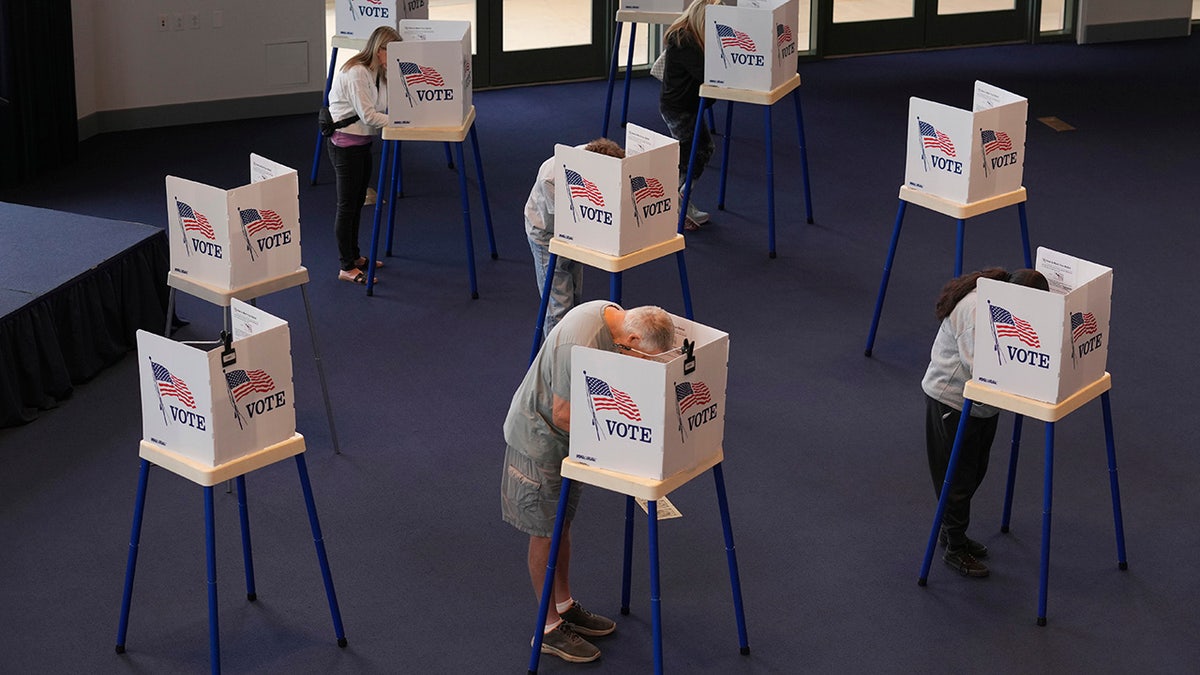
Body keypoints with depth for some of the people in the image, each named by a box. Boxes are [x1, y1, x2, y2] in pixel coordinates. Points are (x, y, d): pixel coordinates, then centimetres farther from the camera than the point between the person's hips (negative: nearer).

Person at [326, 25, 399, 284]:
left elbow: (385, 108, 3)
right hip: (345, 143, -9)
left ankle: (354, 256, 30)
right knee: (347, 205, -2)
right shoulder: (356, 73, -22)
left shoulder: (378, 71, 7)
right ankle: (346, 268, 4)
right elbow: (368, 115, -25)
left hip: (363, 141, 9)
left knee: (358, 202, 17)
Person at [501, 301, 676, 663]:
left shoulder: (613, 314, -6)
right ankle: (549, 628, 14)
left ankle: (564, 606, 35)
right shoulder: (581, 343, -35)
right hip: (539, 439, -9)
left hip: (567, 438, 9)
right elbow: (563, 415, -28)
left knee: (562, 525, 20)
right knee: (546, 534, 2)